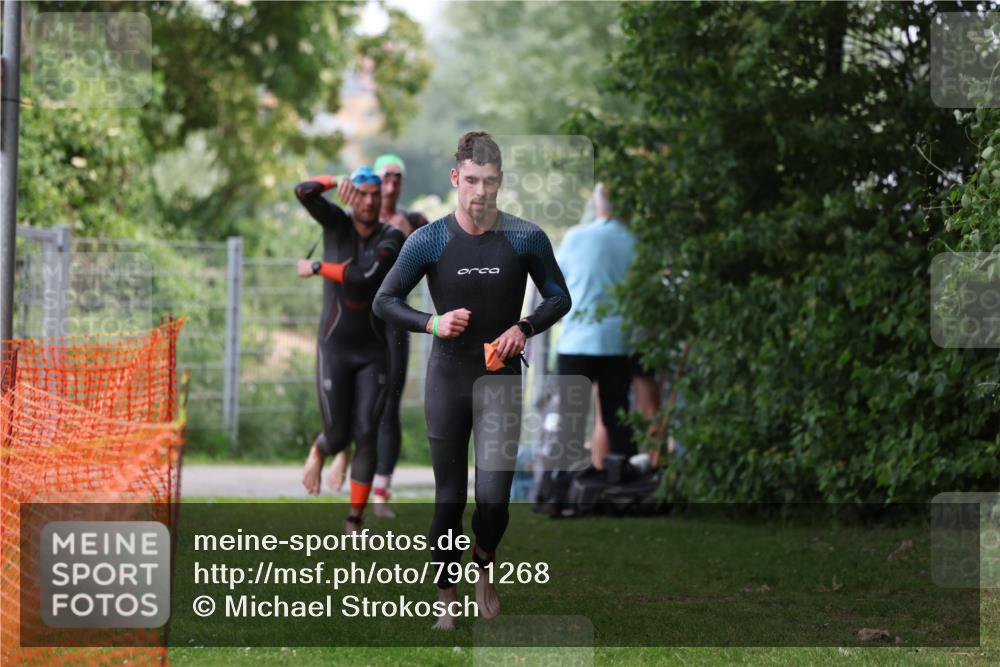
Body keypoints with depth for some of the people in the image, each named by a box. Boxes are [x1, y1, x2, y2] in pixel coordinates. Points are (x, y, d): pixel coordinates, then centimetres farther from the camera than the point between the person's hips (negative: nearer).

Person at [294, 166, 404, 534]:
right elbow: (303, 192, -19)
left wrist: (317, 267, -11)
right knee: (338, 436, -1)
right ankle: (318, 452, 38)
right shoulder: (336, 224, -2)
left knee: (367, 435, -6)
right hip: (334, 348, -1)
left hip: (373, 351, 1)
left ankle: (354, 522, 1)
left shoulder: (392, 237, -3)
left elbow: (366, 275, -19)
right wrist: (336, 182, -34)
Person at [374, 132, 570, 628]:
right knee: (449, 499, 4)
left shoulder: (526, 238, -5)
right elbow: (384, 301, 1)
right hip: (448, 378, 0)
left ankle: (484, 568, 24)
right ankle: (447, 602, 17)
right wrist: (432, 323, -16)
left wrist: (525, 328, -12)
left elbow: (559, 298, 7)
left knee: (494, 500, -7)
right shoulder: (428, 241, -6)